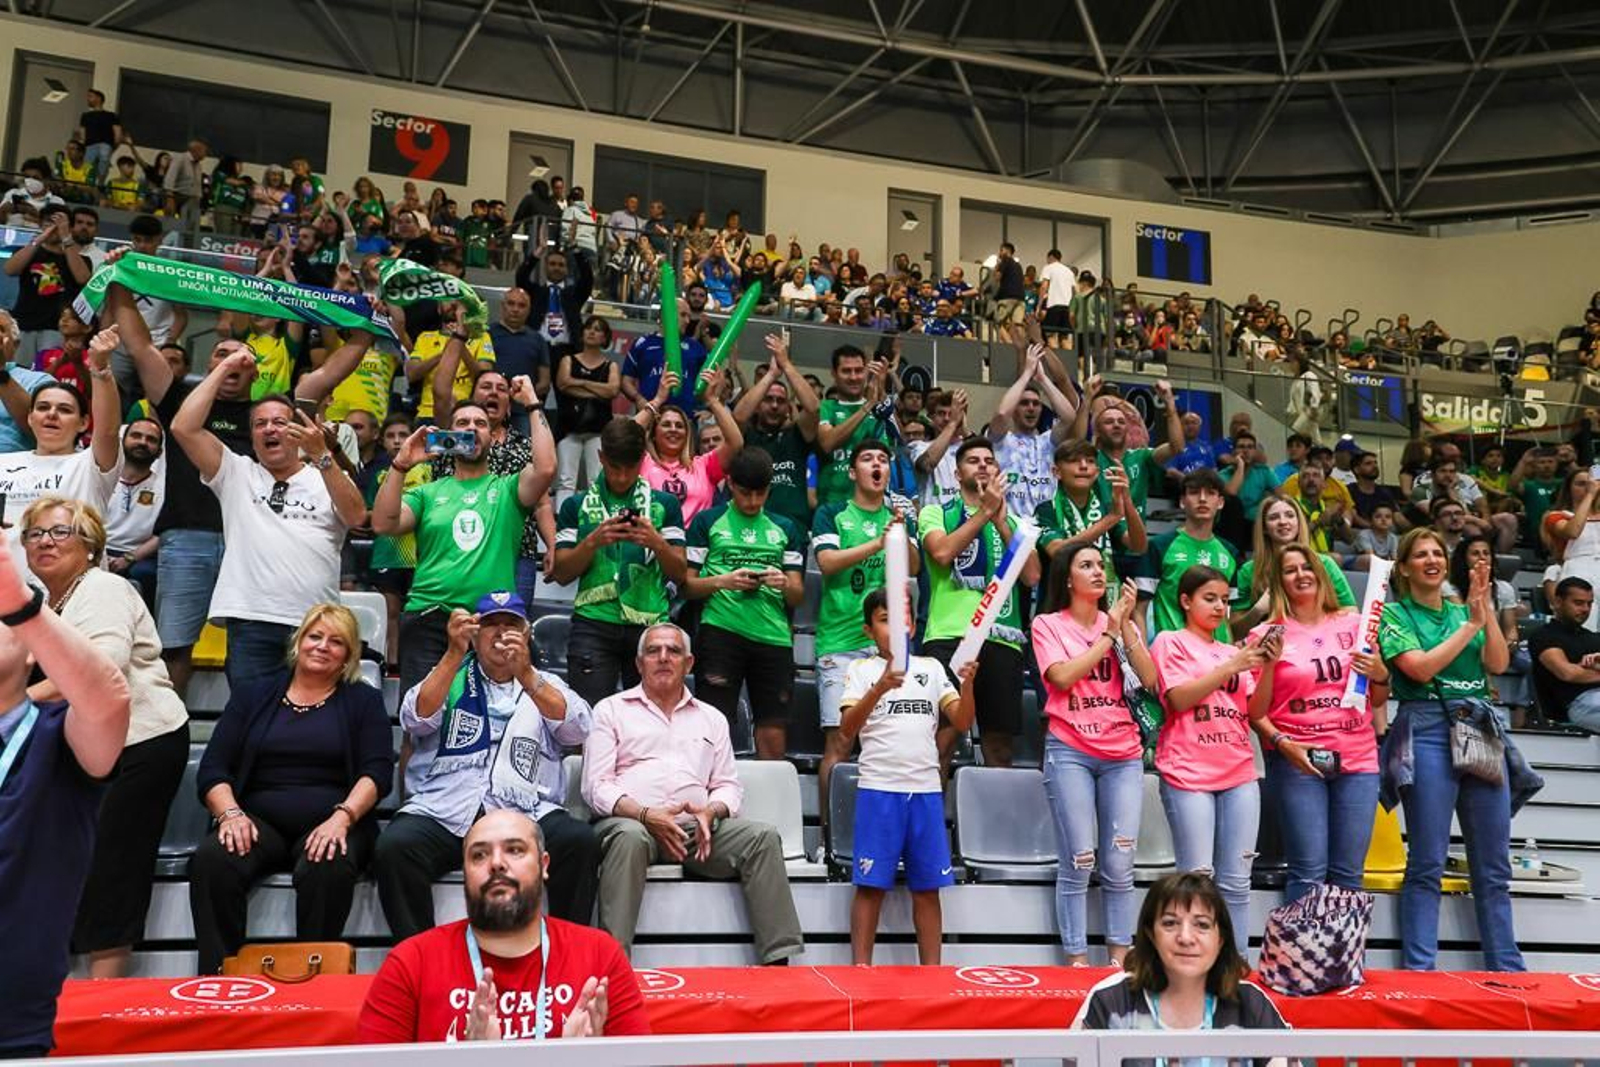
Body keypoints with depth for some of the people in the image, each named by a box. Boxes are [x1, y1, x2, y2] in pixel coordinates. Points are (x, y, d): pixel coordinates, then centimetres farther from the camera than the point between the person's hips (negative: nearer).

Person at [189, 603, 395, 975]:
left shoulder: (363, 701, 14)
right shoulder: (252, 694, 19)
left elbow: (377, 772, 1)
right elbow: (212, 769, 10)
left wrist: (342, 817, -19)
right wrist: (231, 813, -11)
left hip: (331, 823, -2)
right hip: (260, 821, 2)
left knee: (328, 868, -36)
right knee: (211, 860, -31)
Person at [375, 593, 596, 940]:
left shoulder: (546, 685, 20)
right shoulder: (449, 677, 20)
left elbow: (577, 729, -1)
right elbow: (416, 719, 0)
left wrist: (525, 674, -15)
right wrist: (454, 653, -12)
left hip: (525, 814, 0)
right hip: (443, 811, 0)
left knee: (581, 842, -28)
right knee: (393, 846, -29)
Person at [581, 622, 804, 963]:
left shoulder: (711, 718, 25)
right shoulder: (611, 709, 14)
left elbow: (728, 785, 20)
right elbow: (596, 786, 3)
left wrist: (711, 812, -6)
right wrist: (646, 815, -14)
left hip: (697, 829, 3)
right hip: (630, 821, -3)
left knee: (763, 837, -22)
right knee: (629, 836, -39)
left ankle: (778, 959, -25)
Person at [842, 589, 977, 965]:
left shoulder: (931, 668, 13)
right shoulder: (862, 670, 4)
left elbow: (962, 722, 5)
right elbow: (847, 730, -10)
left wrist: (967, 683, -14)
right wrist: (881, 687, -25)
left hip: (926, 789, 3)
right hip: (879, 789, -3)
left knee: (927, 886, 6)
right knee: (871, 884, -1)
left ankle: (931, 970, 14)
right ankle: (860, 968, 6)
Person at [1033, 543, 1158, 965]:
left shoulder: (1121, 622, 13)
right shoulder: (1048, 625, 4)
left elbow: (1150, 680, 0)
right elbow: (1063, 677, -13)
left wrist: (1125, 625, -7)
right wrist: (1108, 634, -7)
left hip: (1123, 753, 3)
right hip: (1070, 751, -3)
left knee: (1119, 864, 2)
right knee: (1078, 862, -4)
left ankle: (1120, 955, 11)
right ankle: (1077, 959, 5)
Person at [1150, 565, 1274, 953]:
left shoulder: (1235, 650, 17)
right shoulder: (1171, 642, 4)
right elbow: (1179, 699, -9)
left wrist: (1267, 667, -5)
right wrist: (1232, 666, -13)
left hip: (1239, 773, 5)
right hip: (1189, 773, -5)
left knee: (1236, 882, 4)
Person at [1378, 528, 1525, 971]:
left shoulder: (1464, 610, 16)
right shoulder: (1394, 614, 3)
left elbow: (1499, 663, 3)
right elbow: (1421, 668, -12)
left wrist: (1485, 610, -7)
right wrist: (1471, 624, -9)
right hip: (1428, 732, -5)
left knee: (1494, 868, 8)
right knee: (1427, 864, -4)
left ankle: (1507, 969, 17)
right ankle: (1419, 969, 2)